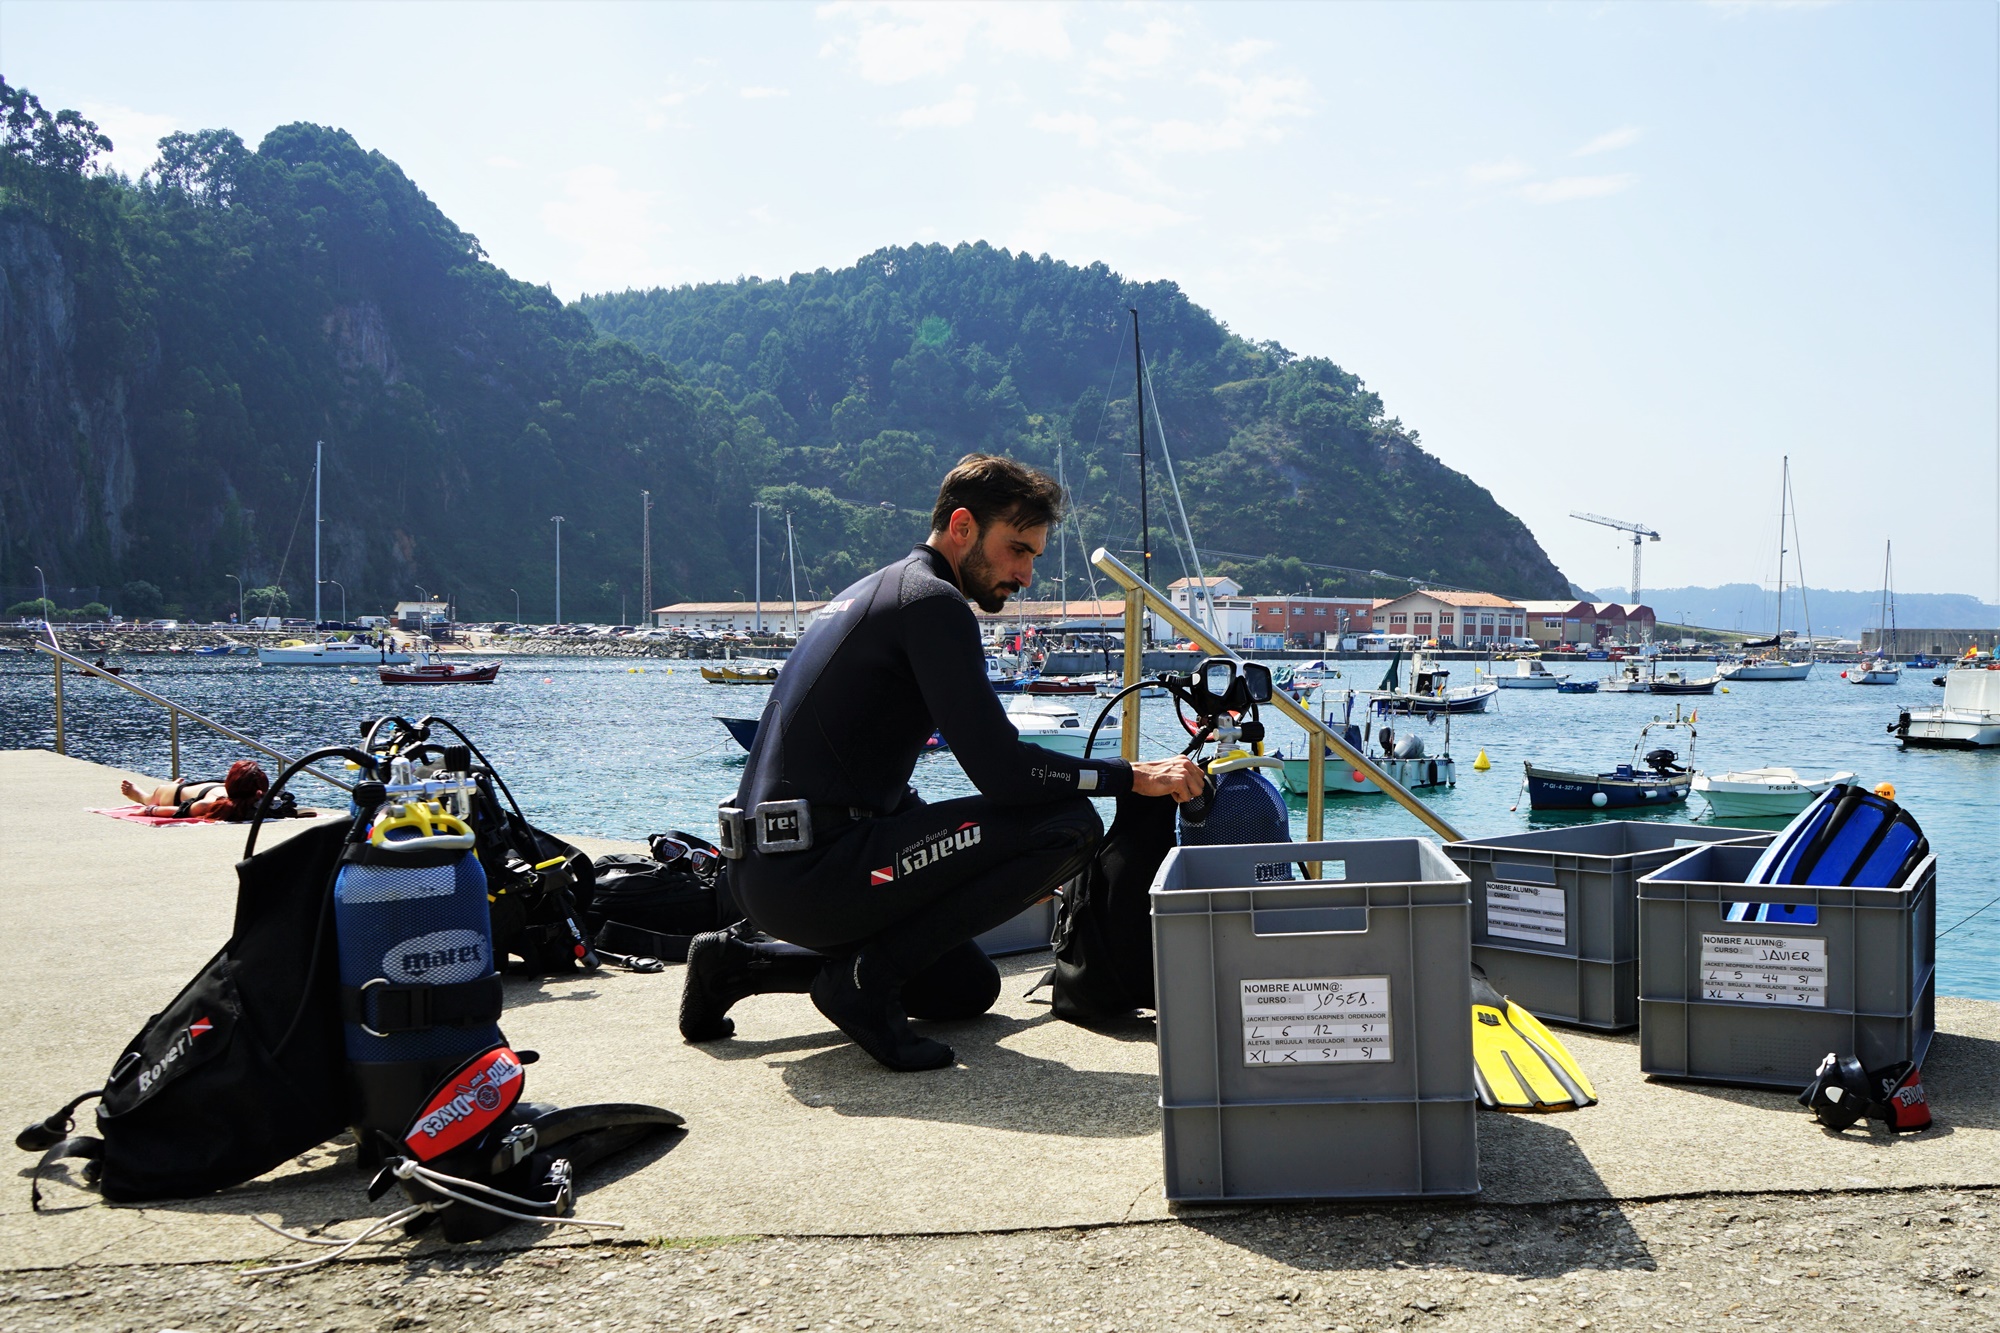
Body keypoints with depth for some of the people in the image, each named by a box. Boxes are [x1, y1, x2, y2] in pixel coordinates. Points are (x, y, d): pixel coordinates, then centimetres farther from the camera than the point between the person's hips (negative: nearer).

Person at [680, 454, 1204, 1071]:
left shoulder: (874, 591, 21)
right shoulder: (932, 602, -10)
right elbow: (1000, 771, -18)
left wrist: (1003, 872, 27)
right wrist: (1135, 776, -6)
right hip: (810, 872, -10)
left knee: (970, 989, 25)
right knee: (1070, 827, -14)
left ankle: (742, 964, 17)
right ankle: (866, 976, -8)